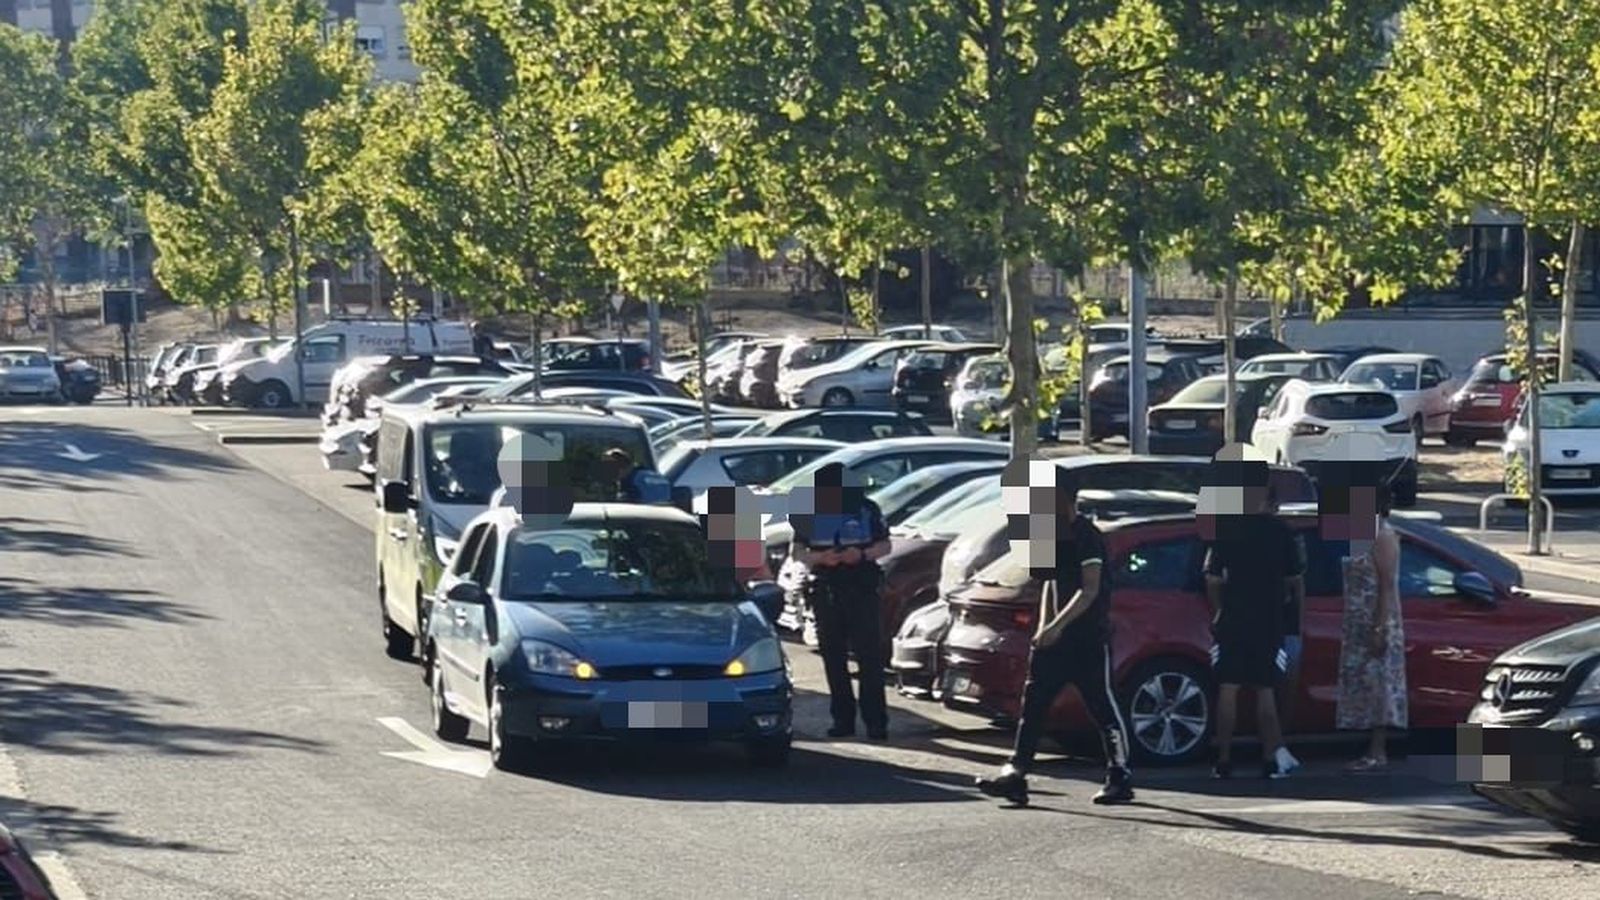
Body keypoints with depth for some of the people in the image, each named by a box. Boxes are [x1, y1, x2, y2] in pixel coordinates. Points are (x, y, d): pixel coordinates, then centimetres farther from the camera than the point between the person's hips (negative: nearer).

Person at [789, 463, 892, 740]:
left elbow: (884, 545, 7)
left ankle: (875, 721, -8)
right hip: (825, 590, 2)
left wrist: (862, 554, -14)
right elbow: (796, 551, 7)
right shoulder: (810, 512, 5)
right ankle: (842, 719, 11)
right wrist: (819, 557, -14)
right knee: (833, 657, 5)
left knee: (870, 656, -7)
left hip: (863, 589, -2)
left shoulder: (865, 509, 2)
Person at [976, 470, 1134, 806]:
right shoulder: (1051, 536, 14)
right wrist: (1043, 626, 12)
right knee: (1034, 702, -1)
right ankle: (1015, 774, -6)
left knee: (1103, 708, 0)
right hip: (1057, 637, 8)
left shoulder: (1086, 536, -12)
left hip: (1090, 637, -8)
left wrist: (1057, 625, -25)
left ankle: (1120, 778, 9)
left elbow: (1090, 589, -19)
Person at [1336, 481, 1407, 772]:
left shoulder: (1383, 538, -12)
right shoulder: (1365, 536, 16)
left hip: (1376, 625, -9)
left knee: (1377, 685, -8)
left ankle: (1377, 754, -9)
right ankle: (1375, 752, 12)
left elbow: (1387, 587, -18)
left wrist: (1380, 628, -23)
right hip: (1360, 627, 9)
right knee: (1366, 686, 9)